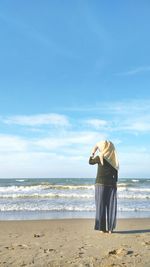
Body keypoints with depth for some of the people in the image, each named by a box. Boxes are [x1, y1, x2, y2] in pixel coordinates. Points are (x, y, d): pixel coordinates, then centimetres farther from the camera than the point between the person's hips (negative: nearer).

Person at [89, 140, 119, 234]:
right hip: (111, 184, 3)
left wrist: (93, 153, 19)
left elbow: (90, 162, 8)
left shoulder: (100, 157, -10)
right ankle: (110, 228, 9)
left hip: (100, 184, -3)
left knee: (101, 206, 5)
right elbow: (116, 173, 4)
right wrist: (115, 184, 11)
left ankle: (102, 228, 5)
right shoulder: (114, 158, 1)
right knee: (111, 206, 8)